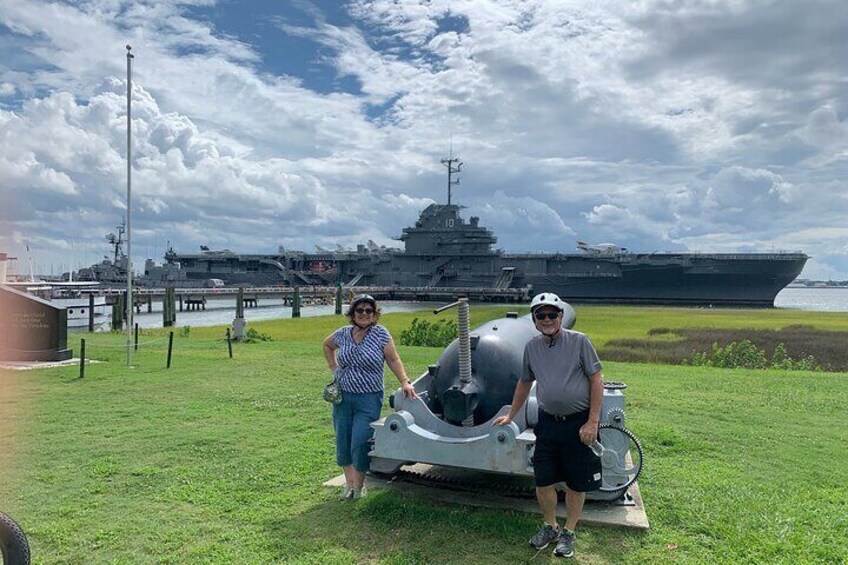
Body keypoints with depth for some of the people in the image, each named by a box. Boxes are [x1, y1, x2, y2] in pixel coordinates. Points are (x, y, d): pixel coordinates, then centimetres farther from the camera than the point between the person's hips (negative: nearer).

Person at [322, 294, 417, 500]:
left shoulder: (381, 334, -7)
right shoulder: (343, 334, 2)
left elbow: (393, 360, -4)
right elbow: (327, 345, 22)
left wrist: (405, 382, -15)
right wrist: (333, 368, 13)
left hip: (369, 400, -4)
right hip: (342, 397, 4)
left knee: (360, 444, -5)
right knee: (343, 443, 10)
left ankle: (359, 485, 17)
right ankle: (349, 483, 29)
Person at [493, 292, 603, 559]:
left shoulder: (579, 341, -8)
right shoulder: (532, 347, 4)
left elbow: (596, 380, -8)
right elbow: (525, 383, 17)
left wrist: (593, 422, -12)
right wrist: (510, 415, 21)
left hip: (579, 423, -3)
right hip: (548, 422, 4)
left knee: (576, 483, 9)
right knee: (543, 481, 8)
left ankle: (569, 532, 28)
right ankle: (550, 526, 31)